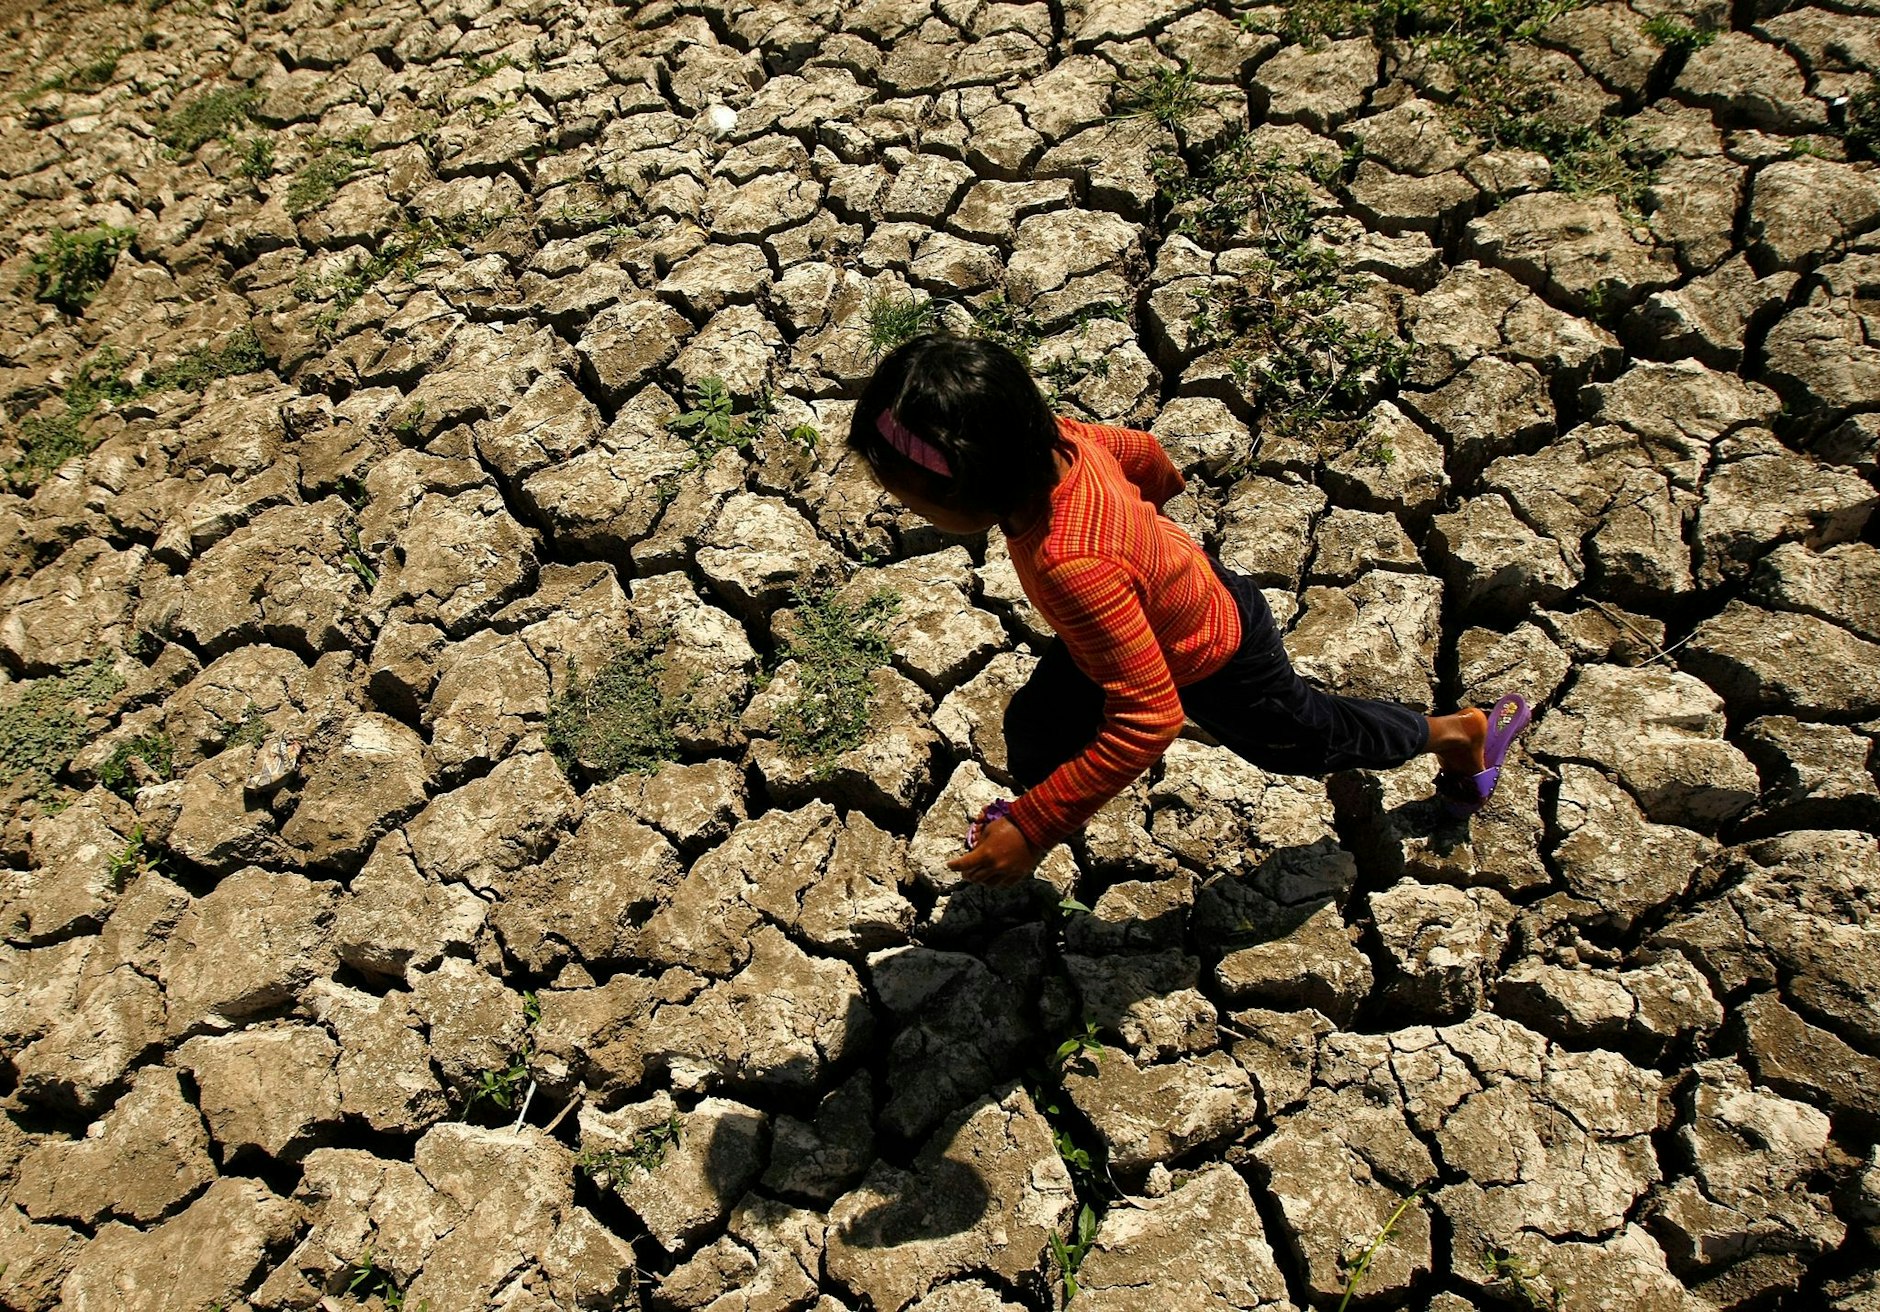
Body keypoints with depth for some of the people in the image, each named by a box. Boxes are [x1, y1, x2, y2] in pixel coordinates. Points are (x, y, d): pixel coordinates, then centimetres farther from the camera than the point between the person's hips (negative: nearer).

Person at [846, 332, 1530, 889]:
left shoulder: (1071, 563, -48)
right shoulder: (1052, 437, -25)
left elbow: (1148, 720, -43)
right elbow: (1138, 449, -2)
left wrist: (1035, 828, -38)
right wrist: (1163, 484, 23)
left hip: (1217, 663, -6)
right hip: (1185, 586, 6)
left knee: (1307, 740, 23)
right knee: (1035, 727, 7)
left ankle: (1457, 732, 49)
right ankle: (1037, 803, 40)